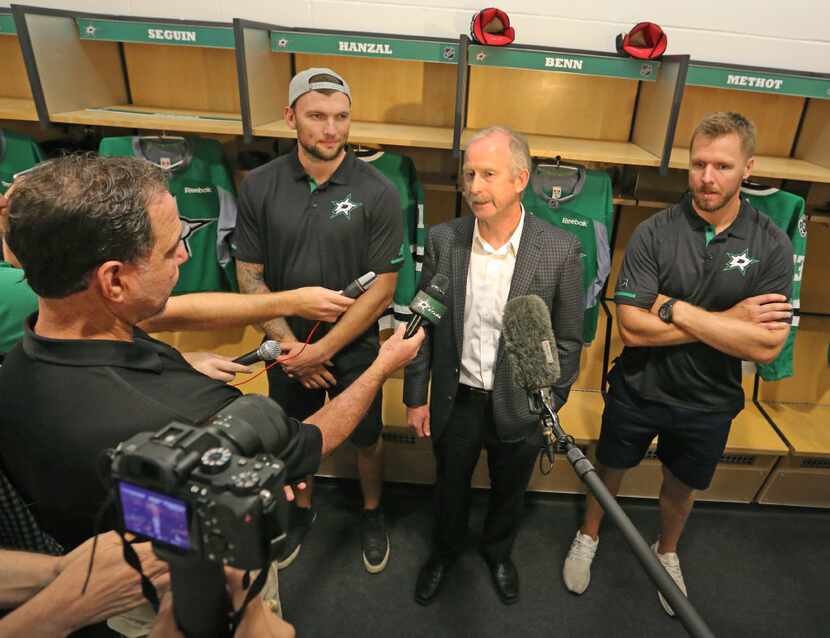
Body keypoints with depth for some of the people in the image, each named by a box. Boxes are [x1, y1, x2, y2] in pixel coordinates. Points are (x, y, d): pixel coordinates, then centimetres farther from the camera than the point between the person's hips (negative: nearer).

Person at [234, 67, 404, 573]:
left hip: (354, 348, -2)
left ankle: (372, 513, 47)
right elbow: (250, 275, -5)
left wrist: (322, 350, -17)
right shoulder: (260, 186, -9)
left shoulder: (379, 193, -16)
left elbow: (382, 290, -15)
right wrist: (291, 346, -12)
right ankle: (302, 510, 51)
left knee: (367, 440, 18)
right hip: (288, 348, 2)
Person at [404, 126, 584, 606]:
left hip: (519, 405, 0)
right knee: (450, 487, 24)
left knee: (509, 493, 24)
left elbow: (569, 341, -7)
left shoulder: (561, 249, -16)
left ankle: (499, 552, 56)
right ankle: (446, 551, 55)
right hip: (455, 401, 1)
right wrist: (416, 397, 1)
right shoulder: (444, 240, -11)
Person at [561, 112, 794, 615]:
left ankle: (667, 552, 54)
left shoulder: (772, 246, -12)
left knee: (683, 486, 24)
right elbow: (633, 327, -24)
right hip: (637, 391, -1)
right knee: (610, 470, 20)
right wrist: (728, 320, -22)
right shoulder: (653, 234, -17)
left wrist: (678, 310, -25)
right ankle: (588, 538, 48)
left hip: (708, 403, 2)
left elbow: (767, 346, -20)